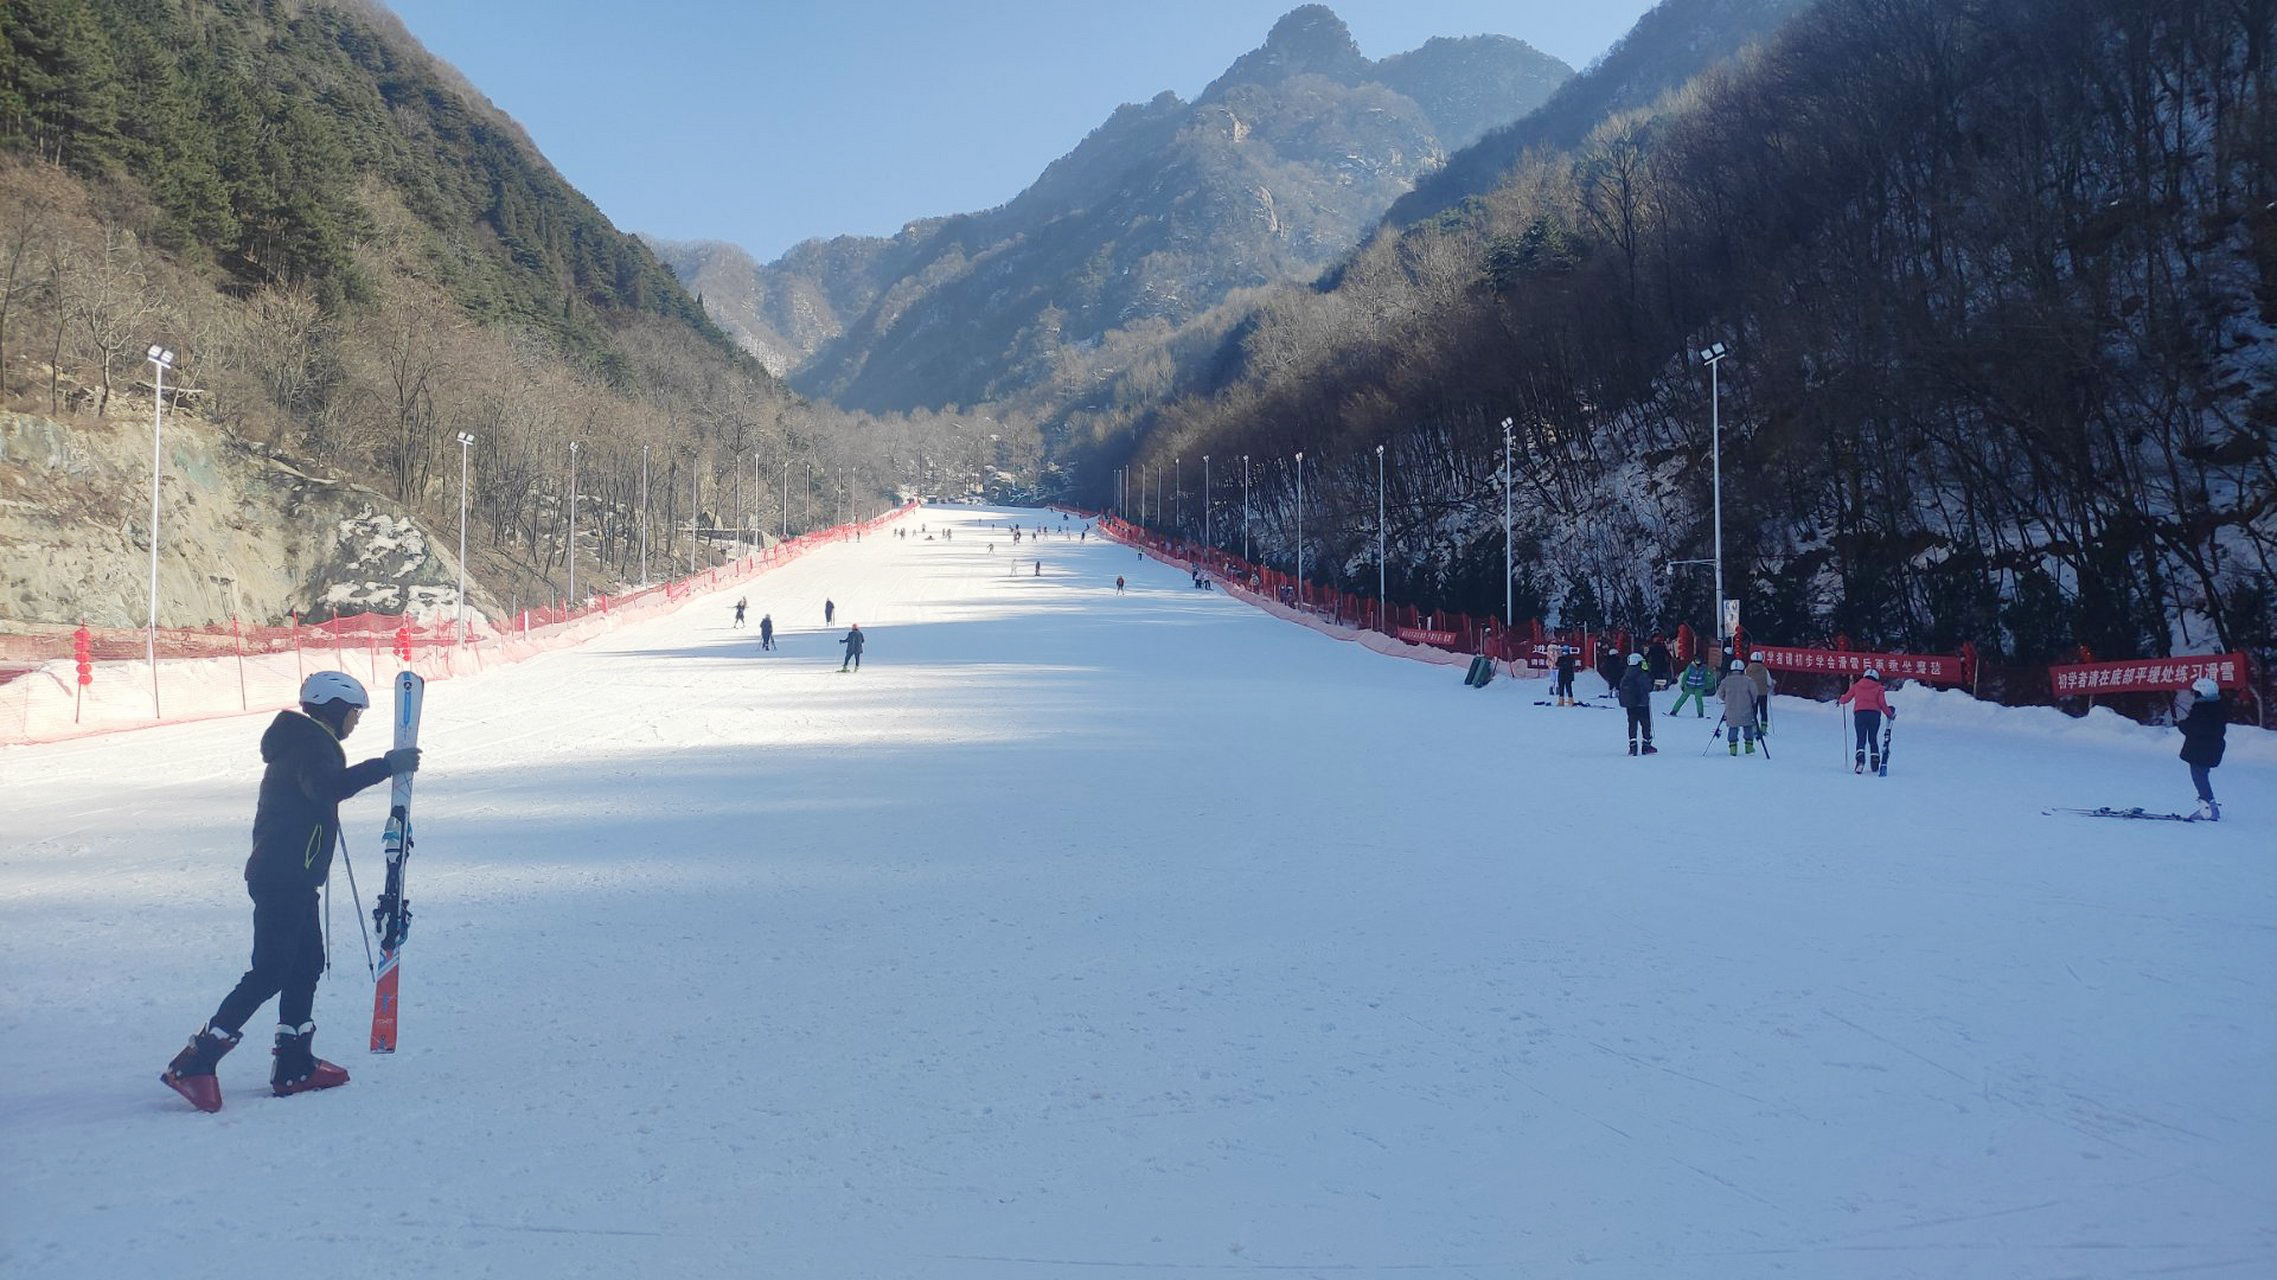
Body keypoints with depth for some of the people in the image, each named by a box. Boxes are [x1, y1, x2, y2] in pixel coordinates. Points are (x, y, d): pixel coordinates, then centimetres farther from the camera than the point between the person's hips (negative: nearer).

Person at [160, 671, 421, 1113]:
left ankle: (293, 1064, 16)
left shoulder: (302, 742, 18)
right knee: (270, 971, -9)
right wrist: (387, 765, -35)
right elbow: (328, 787, -35)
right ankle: (194, 1063, -6)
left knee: (307, 962, 12)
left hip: (288, 877, 11)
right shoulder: (313, 745, -14)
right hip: (285, 877, -11)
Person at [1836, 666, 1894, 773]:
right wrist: (1890, 714, 15)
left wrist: (1839, 701, 40)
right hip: (1874, 714, 0)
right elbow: (1882, 703, 3)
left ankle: (1860, 758, -26)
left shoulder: (1856, 686, 14)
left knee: (1861, 739, -3)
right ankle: (1875, 760, 7)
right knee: (1873, 739, 14)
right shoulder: (1878, 688, 11)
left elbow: (1846, 698, 19)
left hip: (1859, 713, 0)